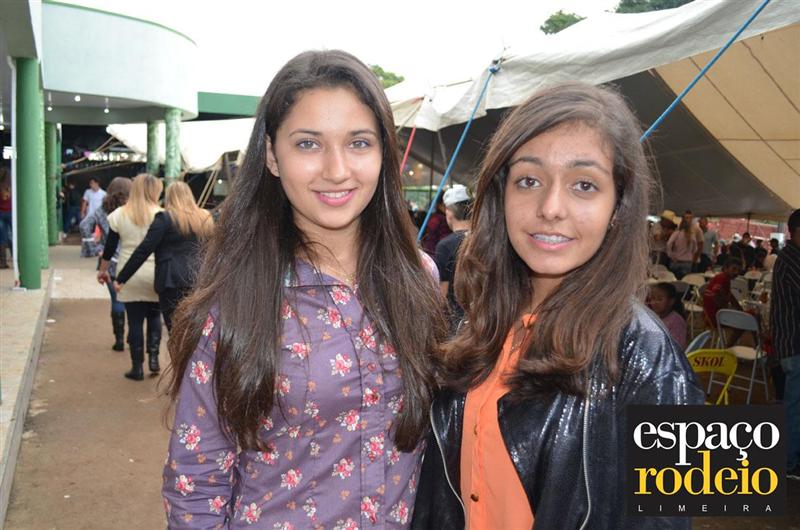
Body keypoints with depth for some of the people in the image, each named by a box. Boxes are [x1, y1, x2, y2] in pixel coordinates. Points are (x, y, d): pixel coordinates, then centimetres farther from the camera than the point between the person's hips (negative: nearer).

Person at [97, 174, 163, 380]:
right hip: (155, 275, -1)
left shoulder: (119, 215, 1)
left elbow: (110, 246, 5)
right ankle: (153, 357, 6)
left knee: (135, 320, 6)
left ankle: (137, 367, 11)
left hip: (129, 276, 1)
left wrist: (103, 269, 16)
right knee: (154, 315, 18)